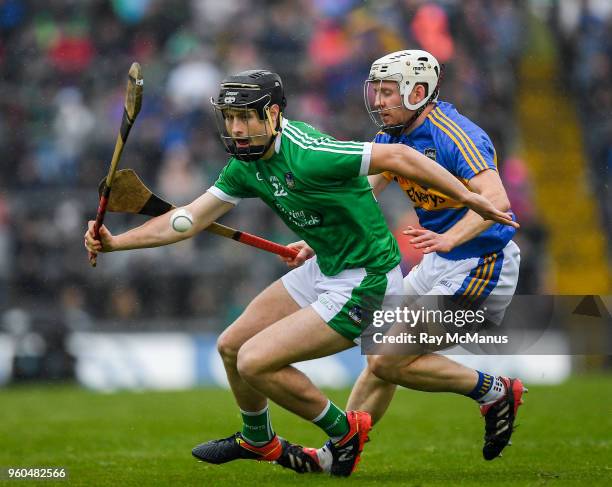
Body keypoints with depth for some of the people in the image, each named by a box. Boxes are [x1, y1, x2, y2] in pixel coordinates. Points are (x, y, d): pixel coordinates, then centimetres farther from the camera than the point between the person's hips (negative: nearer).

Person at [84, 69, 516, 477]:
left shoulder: (306, 157, -28)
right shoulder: (247, 165, -1)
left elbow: (398, 157, -25)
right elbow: (190, 220, 5)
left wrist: (469, 198, -23)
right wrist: (115, 242, -3)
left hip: (365, 284, -9)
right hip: (324, 271, 9)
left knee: (254, 362, -13)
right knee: (232, 347, 16)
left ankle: (344, 431, 8)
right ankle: (258, 440, 42)